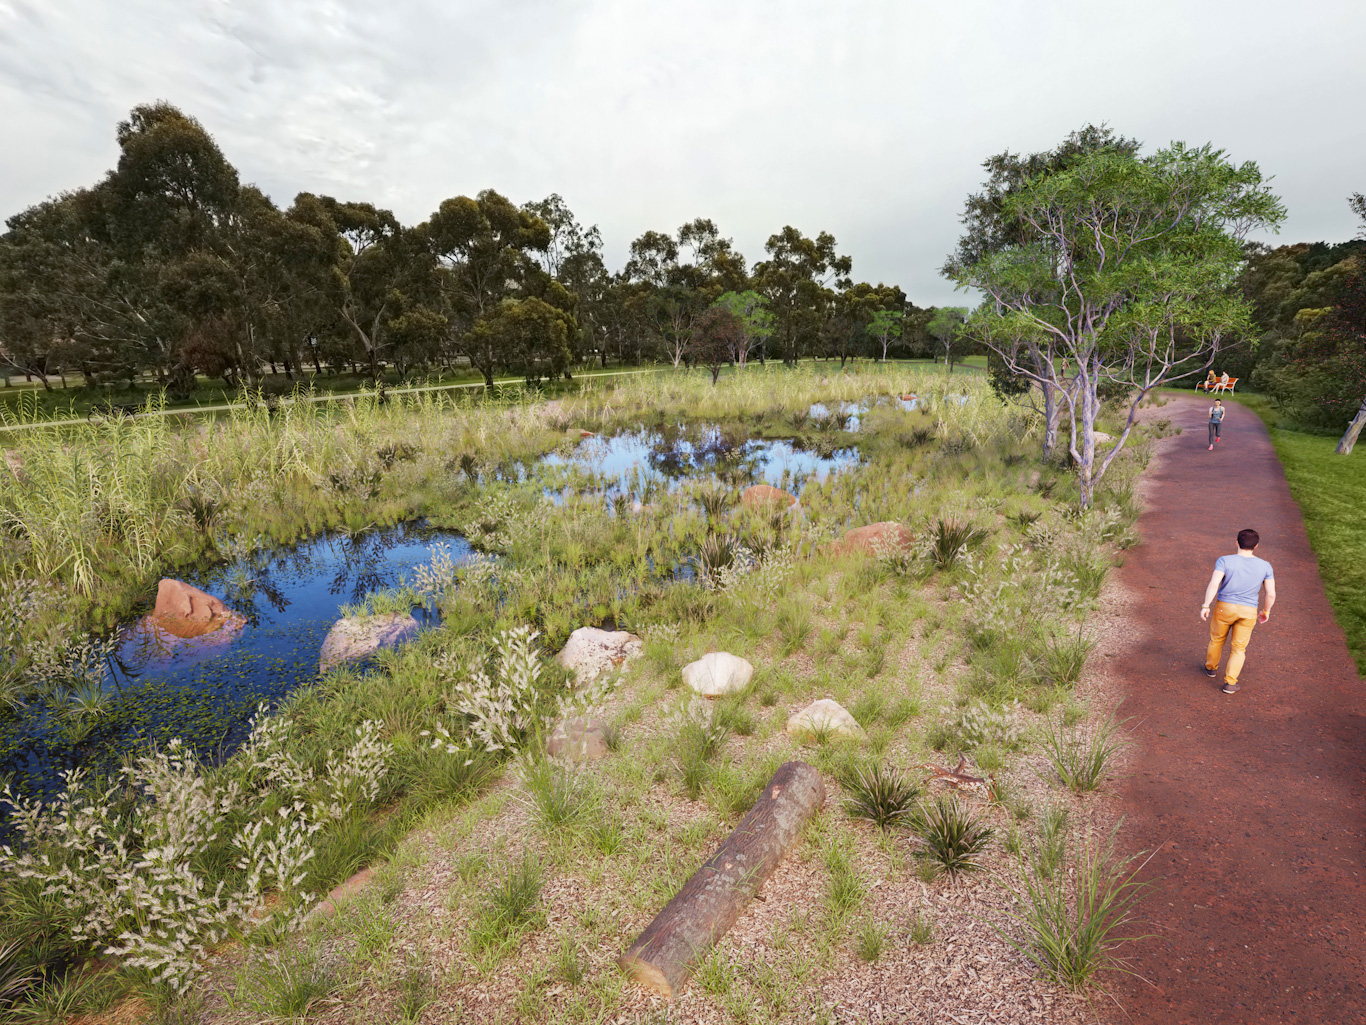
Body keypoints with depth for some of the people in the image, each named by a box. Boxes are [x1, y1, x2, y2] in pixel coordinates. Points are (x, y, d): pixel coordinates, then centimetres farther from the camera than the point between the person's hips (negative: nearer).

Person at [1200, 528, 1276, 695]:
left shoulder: (1225, 561, -13)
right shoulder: (1265, 566, -6)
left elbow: (1214, 584, -23)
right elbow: (1271, 594, -5)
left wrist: (1205, 605, -18)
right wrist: (1266, 611, 11)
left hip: (1224, 607, -1)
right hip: (1248, 612, 1)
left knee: (1217, 639, 22)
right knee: (1238, 648, 13)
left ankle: (1211, 668, 39)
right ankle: (1229, 683, 9)